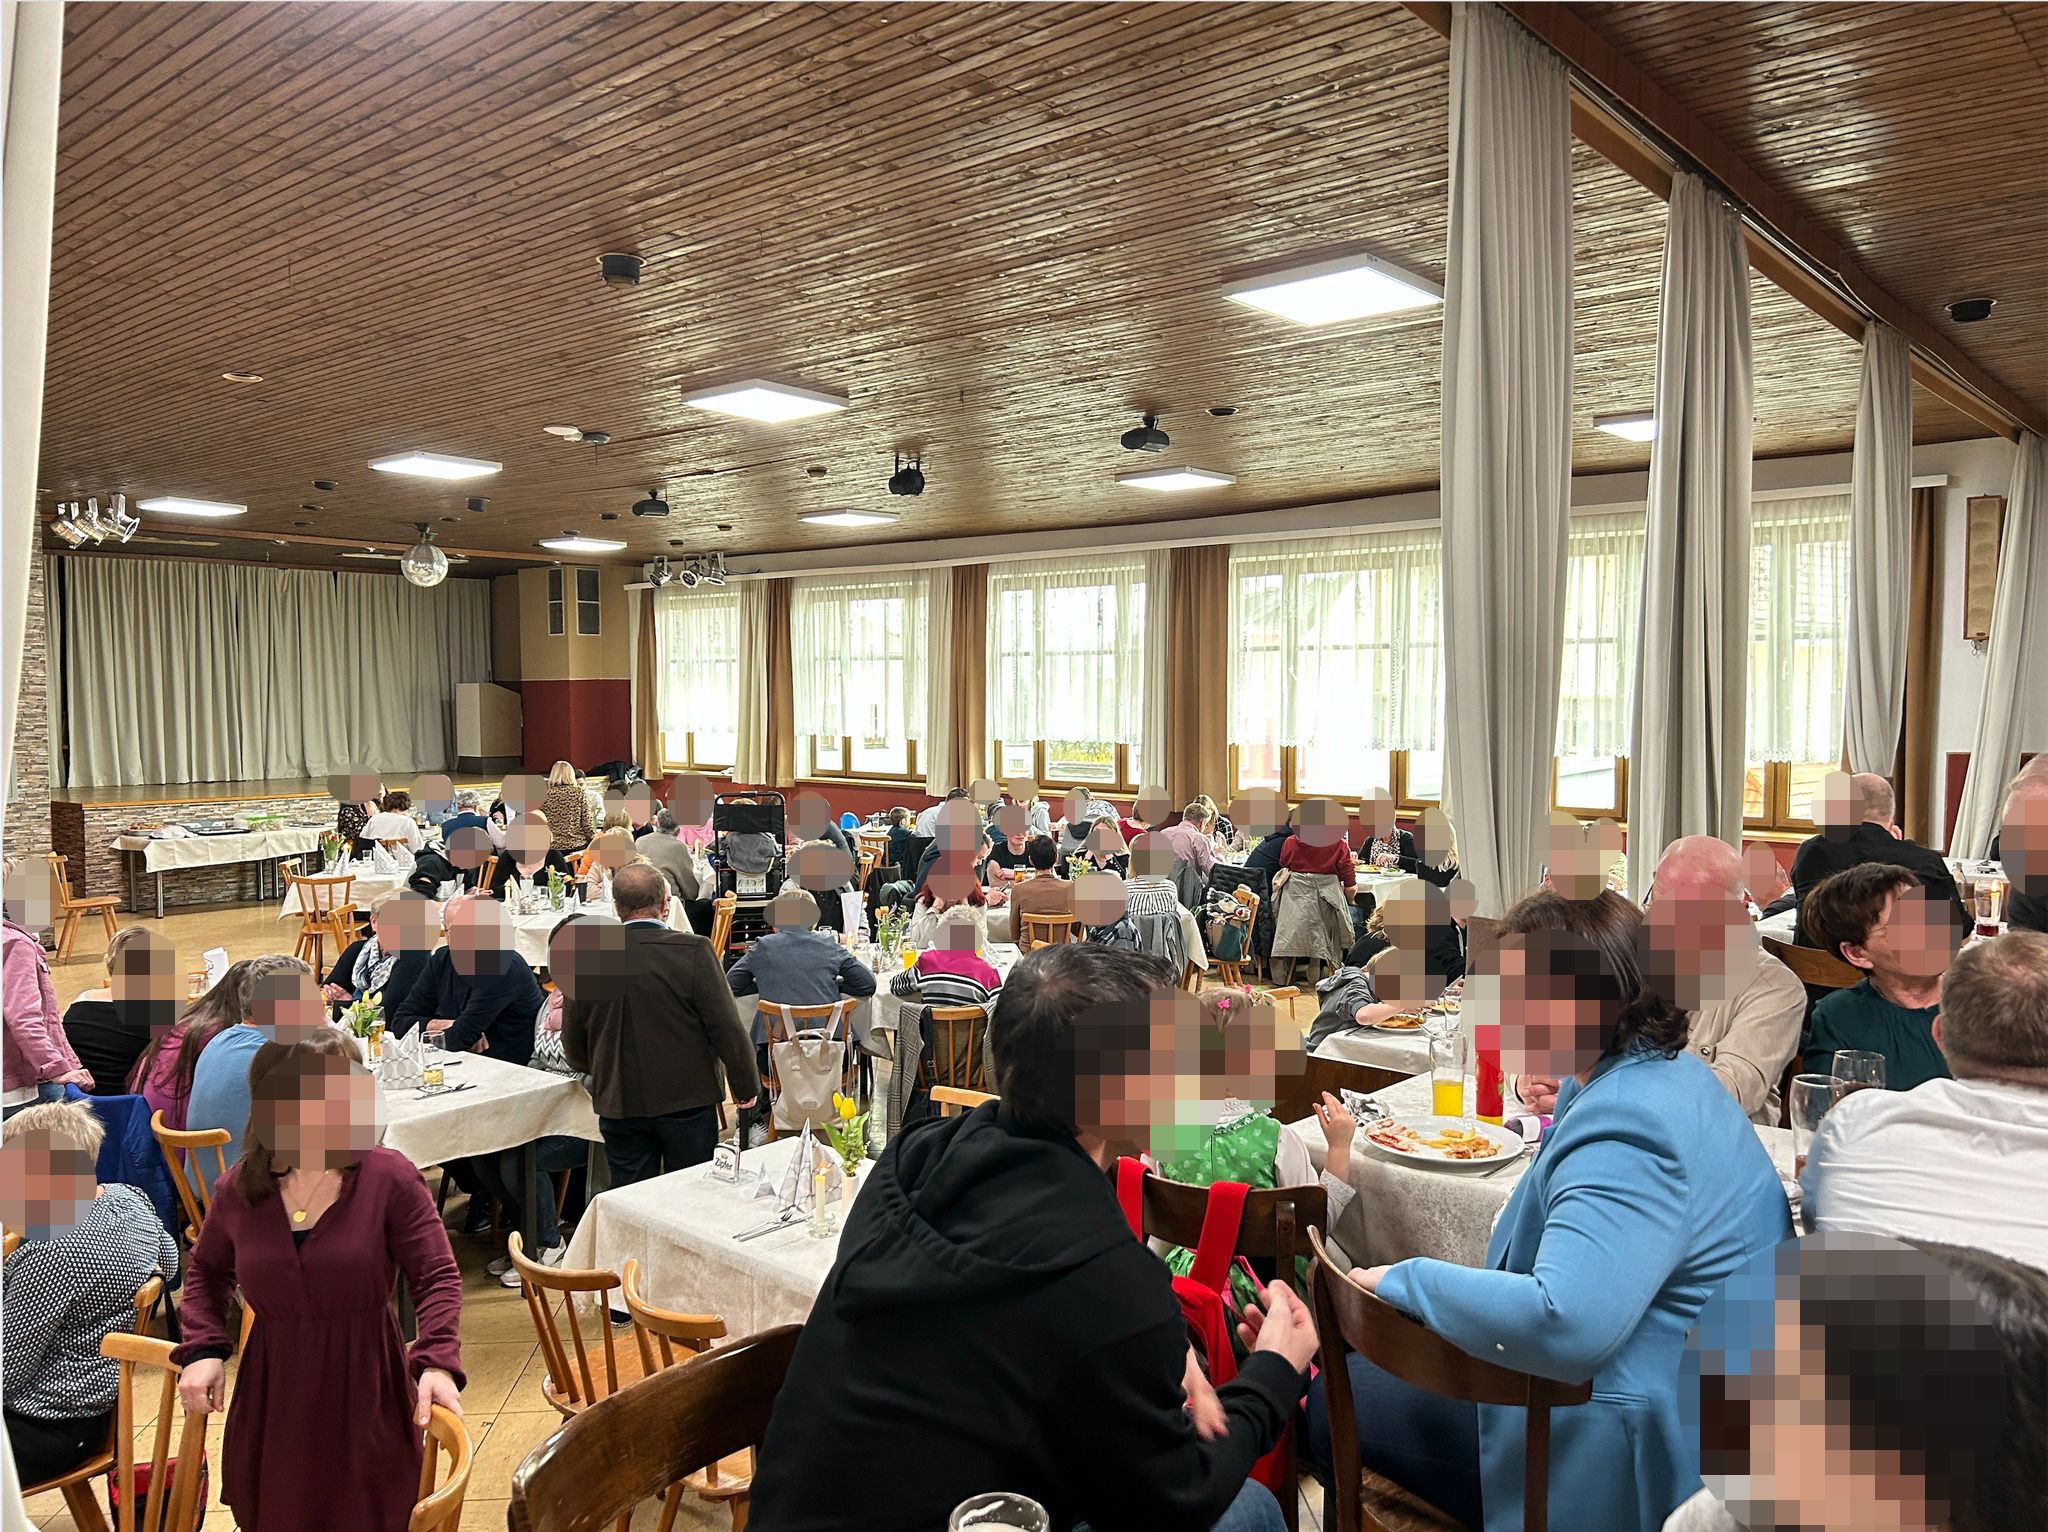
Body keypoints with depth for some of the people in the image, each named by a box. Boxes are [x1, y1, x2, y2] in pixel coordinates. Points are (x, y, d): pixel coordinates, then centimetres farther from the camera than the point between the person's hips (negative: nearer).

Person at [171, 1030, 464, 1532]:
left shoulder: (390, 1176, -12)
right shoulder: (239, 1188, -1)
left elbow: (437, 1277, -11)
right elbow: (207, 1273, 18)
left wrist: (438, 1361, -25)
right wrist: (203, 1349, 2)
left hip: (367, 1394, -3)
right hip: (273, 1398, 3)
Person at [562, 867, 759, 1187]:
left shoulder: (586, 959, -5)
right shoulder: (693, 951, -16)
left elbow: (573, 1041, 6)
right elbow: (727, 1028, -13)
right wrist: (746, 1086, 2)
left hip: (618, 1103, 3)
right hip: (688, 1098, -2)